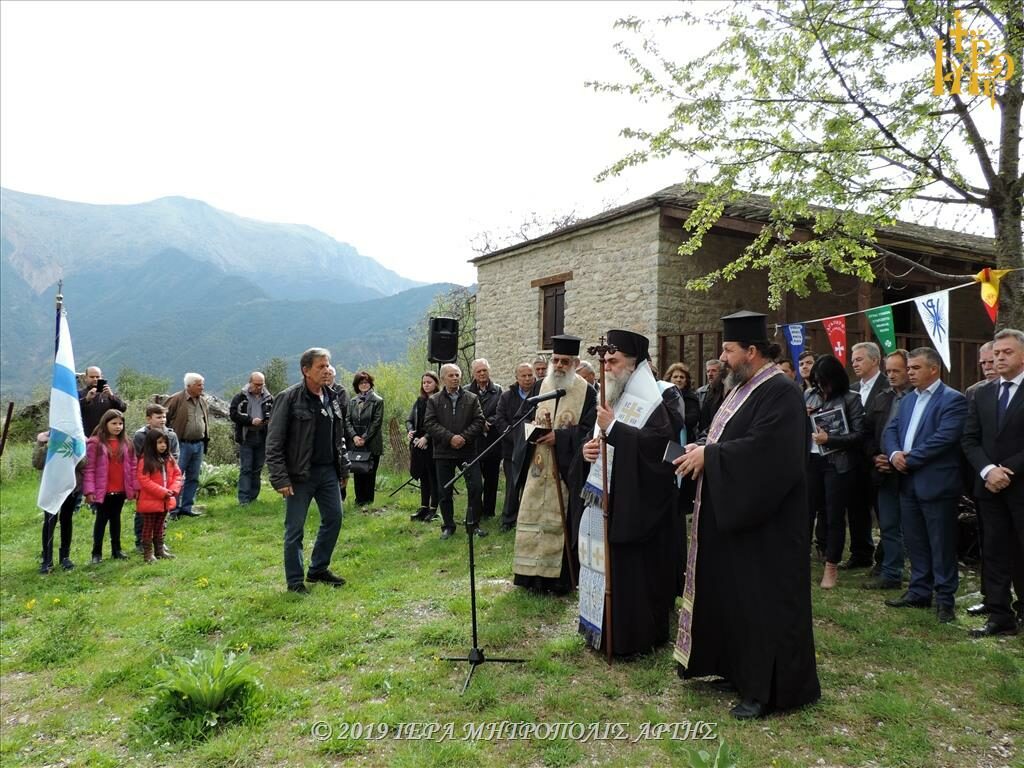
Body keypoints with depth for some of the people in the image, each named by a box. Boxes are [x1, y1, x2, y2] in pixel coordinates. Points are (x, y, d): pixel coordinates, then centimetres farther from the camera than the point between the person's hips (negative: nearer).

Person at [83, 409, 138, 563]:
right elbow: (89, 468, -11)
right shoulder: (95, 443, -10)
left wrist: (135, 486, 5)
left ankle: (116, 549, 25)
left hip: (121, 490, 4)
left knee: (116, 518, 16)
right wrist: (89, 490, -15)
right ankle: (97, 552, 16)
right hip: (103, 491, -4)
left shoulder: (126, 444, 5)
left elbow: (132, 466, 8)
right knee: (101, 519, 6)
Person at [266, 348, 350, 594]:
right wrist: (281, 479, -17)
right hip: (300, 474, -7)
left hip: (328, 471, 7)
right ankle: (295, 580, 17)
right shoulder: (289, 398, -12)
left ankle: (318, 569, 30)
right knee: (295, 529, 2)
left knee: (334, 518, 12)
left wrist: (344, 468, 15)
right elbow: (274, 442, -13)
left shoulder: (331, 397, 9)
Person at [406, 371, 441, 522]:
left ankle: (433, 509, 9)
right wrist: (409, 430, -5)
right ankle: (424, 507, 20)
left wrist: (426, 437, -20)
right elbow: (409, 420, 15)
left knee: (433, 477, 1)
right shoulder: (419, 401, 14)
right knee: (423, 477, 13)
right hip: (418, 444, 6)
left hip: (433, 444, -6)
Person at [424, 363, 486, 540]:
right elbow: (430, 424, -6)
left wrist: (464, 437, -15)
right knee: (444, 492, 6)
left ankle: (472, 524, 11)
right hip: (443, 452, 0)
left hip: (468, 451, 0)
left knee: (476, 487, -4)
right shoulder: (434, 400, 4)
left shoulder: (471, 399, 6)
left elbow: (479, 421, -1)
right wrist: (450, 437, -17)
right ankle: (448, 526, 20)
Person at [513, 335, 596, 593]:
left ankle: (562, 578, 12)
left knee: (562, 521, 0)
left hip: (566, 470, -4)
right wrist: (534, 427, -9)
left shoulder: (587, 392, -5)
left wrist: (558, 436, -17)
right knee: (533, 517, 8)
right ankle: (534, 574, 19)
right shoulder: (541, 386, 8)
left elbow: (589, 429, -11)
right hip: (538, 466, 4)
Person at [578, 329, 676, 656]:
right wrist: (587, 447, -3)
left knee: (629, 568, -1)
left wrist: (613, 427, -24)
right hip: (604, 500, 9)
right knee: (603, 564, 15)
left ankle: (631, 636, 14)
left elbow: (660, 443, -27)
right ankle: (603, 629, 29)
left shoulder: (652, 403, -13)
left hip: (634, 503, -8)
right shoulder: (610, 399, 14)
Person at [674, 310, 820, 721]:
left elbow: (762, 449, -28)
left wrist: (708, 456, -21)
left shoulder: (780, 393, -18)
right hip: (735, 514, 10)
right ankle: (740, 670, 31)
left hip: (764, 523, -10)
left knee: (762, 601, 0)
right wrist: (702, 449, 1)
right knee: (733, 595, 17)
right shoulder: (744, 388, 13)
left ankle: (768, 689, 13)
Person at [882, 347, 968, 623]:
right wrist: (894, 453, -9)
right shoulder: (908, 399, 15)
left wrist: (910, 459, -16)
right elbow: (890, 430, 11)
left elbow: (944, 438, -20)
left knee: (942, 545, 3)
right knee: (915, 543, 15)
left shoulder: (953, 400, -9)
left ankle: (945, 599, 14)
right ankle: (919, 592, 27)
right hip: (908, 483, 7)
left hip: (937, 484, -7)